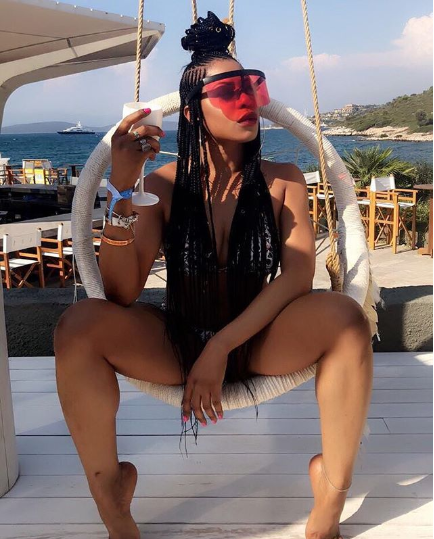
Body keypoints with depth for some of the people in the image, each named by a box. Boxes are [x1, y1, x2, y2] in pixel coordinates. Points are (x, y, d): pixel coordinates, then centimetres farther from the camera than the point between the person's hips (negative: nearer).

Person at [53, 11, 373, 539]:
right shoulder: (164, 184, -7)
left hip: (259, 339, 1)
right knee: (79, 324, -26)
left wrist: (223, 347, -23)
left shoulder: (282, 180, -3)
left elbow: (299, 275, -14)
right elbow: (121, 292, -16)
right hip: (176, 344, 0)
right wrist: (122, 190, -29)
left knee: (345, 316, -29)